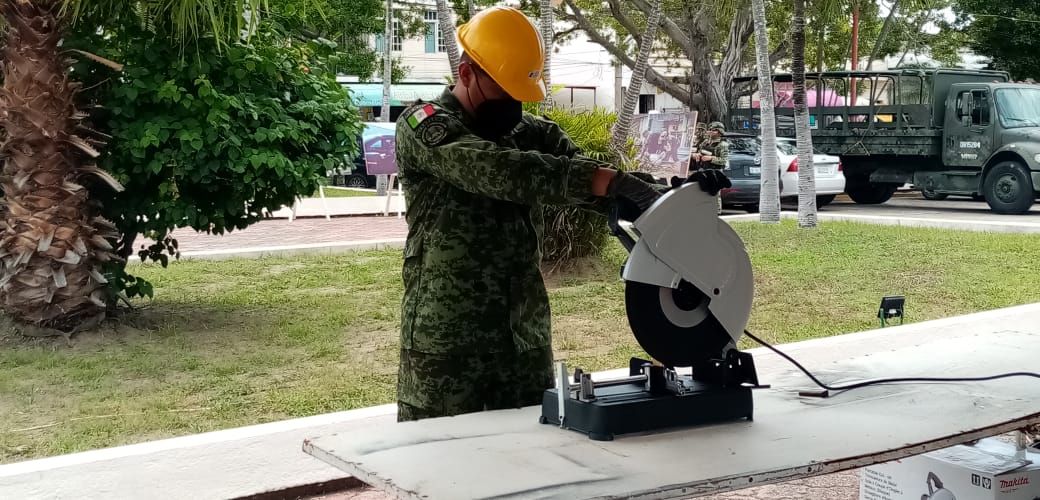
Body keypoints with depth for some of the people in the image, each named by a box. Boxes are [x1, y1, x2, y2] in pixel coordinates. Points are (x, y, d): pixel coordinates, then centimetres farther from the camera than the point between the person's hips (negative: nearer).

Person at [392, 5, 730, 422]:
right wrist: (613, 181, -34)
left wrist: (671, 193, -25)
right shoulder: (422, 125, -9)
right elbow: (498, 171, -26)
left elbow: (592, 180, -4)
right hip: (446, 344, -5)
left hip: (527, 340, 5)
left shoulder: (532, 134, 10)